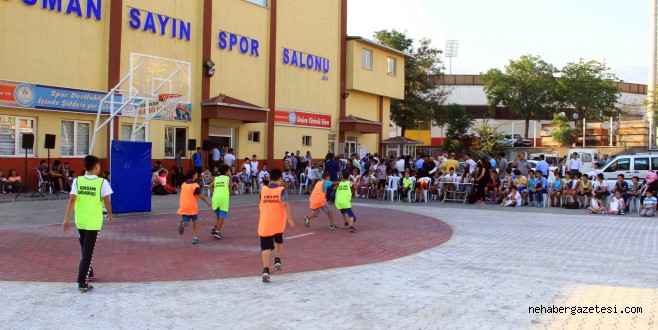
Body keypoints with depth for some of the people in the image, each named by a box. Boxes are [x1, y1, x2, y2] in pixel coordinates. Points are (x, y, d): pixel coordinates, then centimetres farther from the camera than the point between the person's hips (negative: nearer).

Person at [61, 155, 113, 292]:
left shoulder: (77, 180, -1)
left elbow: (72, 200, -6)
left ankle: (88, 273, 37)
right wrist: (110, 216, 8)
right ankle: (82, 282, -5)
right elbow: (107, 201, -8)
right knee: (88, 251, -1)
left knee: (85, 248, 22)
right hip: (94, 222, -4)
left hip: (80, 221, 4)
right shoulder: (102, 182, -10)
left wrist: (66, 219, -3)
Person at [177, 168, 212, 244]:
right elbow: (200, 196, -12)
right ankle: (195, 238, 10)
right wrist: (208, 202, -1)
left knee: (186, 221, 10)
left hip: (183, 206, 4)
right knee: (195, 221, 13)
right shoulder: (195, 185, -11)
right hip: (192, 206, -4)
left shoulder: (183, 184, 8)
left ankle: (184, 223, -27)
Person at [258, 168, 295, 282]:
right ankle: (277, 261, 30)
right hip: (278, 222, 0)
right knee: (279, 240, 29)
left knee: (266, 246, -5)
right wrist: (290, 219, -16)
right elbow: (285, 204, -17)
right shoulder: (281, 190, -4)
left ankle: (266, 270, -20)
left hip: (265, 222, 0)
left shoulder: (263, 189, 5)